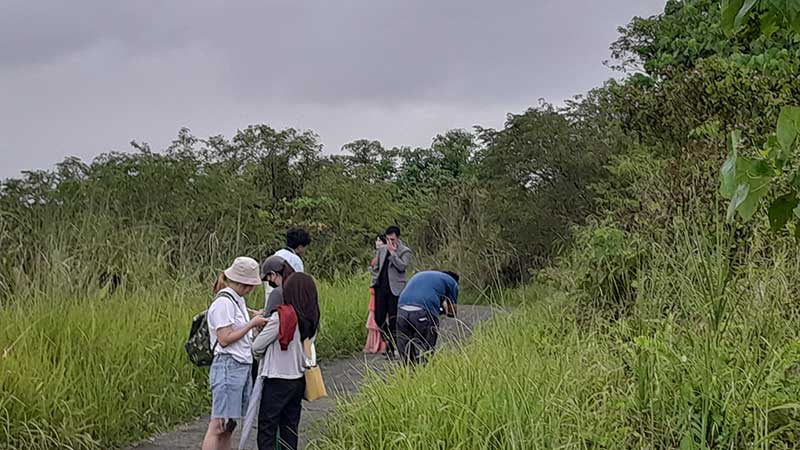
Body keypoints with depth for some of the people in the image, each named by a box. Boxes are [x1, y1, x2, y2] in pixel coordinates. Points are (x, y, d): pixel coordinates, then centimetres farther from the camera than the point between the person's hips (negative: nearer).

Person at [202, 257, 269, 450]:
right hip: (228, 367, -9)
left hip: (242, 367, 9)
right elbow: (224, 339, -16)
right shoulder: (224, 303, -12)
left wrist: (257, 322, 4)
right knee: (217, 427, -9)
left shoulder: (238, 300, 16)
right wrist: (251, 324, -11)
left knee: (228, 426, 10)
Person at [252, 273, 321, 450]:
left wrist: (262, 355, 11)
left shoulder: (281, 317, -16)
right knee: (290, 429, 13)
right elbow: (307, 349, 8)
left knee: (267, 428, -1)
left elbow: (257, 347, -10)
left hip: (277, 380, -6)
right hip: (298, 380, 6)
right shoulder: (312, 319, 2)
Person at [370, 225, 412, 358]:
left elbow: (402, 266, -17)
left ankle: (392, 348, 5)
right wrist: (374, 283, 11)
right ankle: (389, 341, 24)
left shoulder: (405, 251, -1)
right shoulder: (382, 249, 15)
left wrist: (393, 252, -15)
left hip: (395, 289, -5)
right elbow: (375, 267, 20)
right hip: (381, 288, 5)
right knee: (379, 318, 4)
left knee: (393, 321, -3)